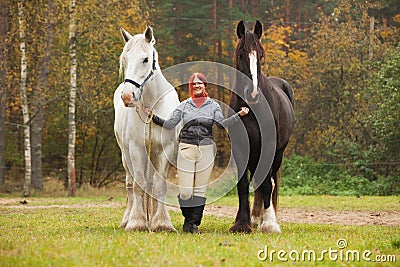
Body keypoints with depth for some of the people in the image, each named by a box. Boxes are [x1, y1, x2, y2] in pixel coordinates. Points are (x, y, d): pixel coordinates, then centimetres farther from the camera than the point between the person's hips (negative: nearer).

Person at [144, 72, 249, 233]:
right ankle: (187, 219, 16)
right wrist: (153, 117, -7)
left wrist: (239, 115, -17)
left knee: (200, 189, 2)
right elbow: (169, 124, 5)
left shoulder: (213, 105, 8)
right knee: (184, 190, -6)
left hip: (206, 149, 0)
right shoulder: (183, 105, 9)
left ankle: (194, 223, 11)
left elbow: (222, 124, -5)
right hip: (186, 148, 0)